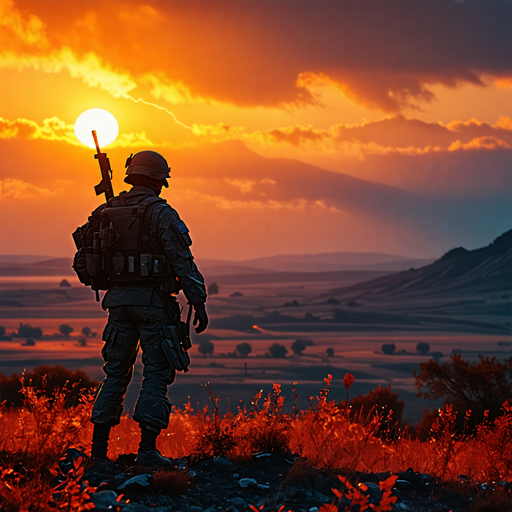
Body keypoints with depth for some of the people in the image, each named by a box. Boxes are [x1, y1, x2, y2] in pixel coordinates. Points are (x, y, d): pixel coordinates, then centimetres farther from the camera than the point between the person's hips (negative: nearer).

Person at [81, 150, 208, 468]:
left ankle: (99, 447, 10)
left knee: (116, 372, 13)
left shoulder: (108, 213, 9)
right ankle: (147, 449, -9)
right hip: (152, 299, -5)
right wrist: (199, 302, -10)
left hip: (119, 299, 5)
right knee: (157, 373, -2)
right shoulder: (160, 213, -9)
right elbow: (182, 261, -13)